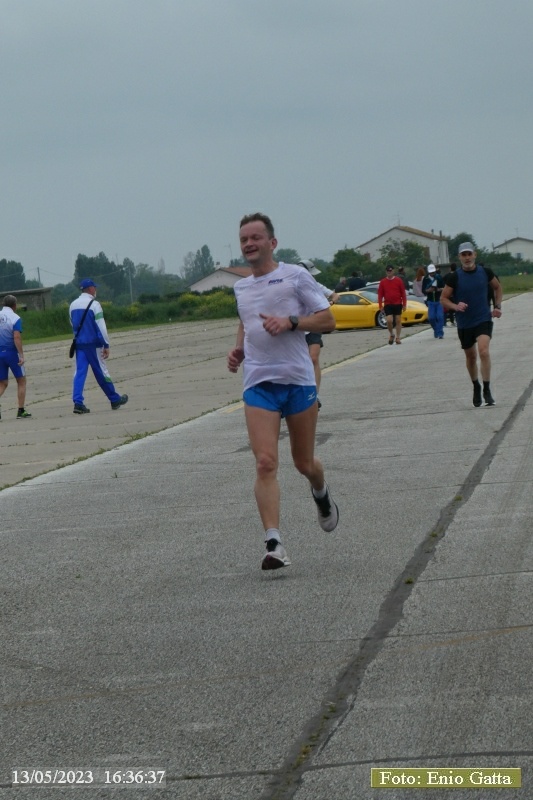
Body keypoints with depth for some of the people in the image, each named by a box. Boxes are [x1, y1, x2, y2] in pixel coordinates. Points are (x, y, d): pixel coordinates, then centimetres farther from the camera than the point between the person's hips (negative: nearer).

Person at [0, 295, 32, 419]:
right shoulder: (15, 318, -9)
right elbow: (17, 337, -18)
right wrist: (21, 355, -18)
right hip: (12, 352, -4)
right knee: (21, 381, 11)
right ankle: (21, 411, 9)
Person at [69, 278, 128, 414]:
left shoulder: (73, 305, 8)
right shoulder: (94, 304, -9)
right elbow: (101, 326, -12)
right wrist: (106, 345, -10)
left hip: (79, 343, 5)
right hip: (93, 343, -5)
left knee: (80, 372, 0)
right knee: (101, 372, 5)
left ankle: (78, 402, -13)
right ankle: (115, 399, 18)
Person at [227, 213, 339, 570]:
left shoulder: (295, 276, 0)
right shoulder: (241, 288, 15)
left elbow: (327, 320, -3)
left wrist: (291, 322, -18)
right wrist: (239, 350, 13)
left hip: (298, 380, -3)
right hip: (258, 383, 3)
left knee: (304, 463, 9)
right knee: (265, 463, -14)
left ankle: (321, 493, 46)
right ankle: (274, 544, -19)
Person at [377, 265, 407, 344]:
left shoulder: (398, 280, 0)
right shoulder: (383, 282, 3)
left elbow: (403, 293, 2)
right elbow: (380, 294, 5)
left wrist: (404, 304, -1)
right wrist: (380, 306, 0)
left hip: (397, 304, 0)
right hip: (388, 305, 0)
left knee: (398, 320, 2)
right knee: (389, 320, -11)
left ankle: (398, 338, 10)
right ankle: (391, 334, 13)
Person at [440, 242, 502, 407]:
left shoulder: (485, 272, -2)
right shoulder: (454, 277, -7)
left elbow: (497, 287, 17)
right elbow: (443, 298, -3)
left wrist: (497, 306, 7)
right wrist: (455, 306, -22)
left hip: (484, 320, -1)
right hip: (464, 323, 1)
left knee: (484, 351, -21)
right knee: (471, 357, 14)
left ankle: (487, 390, -16)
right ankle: (476, 387, 36)